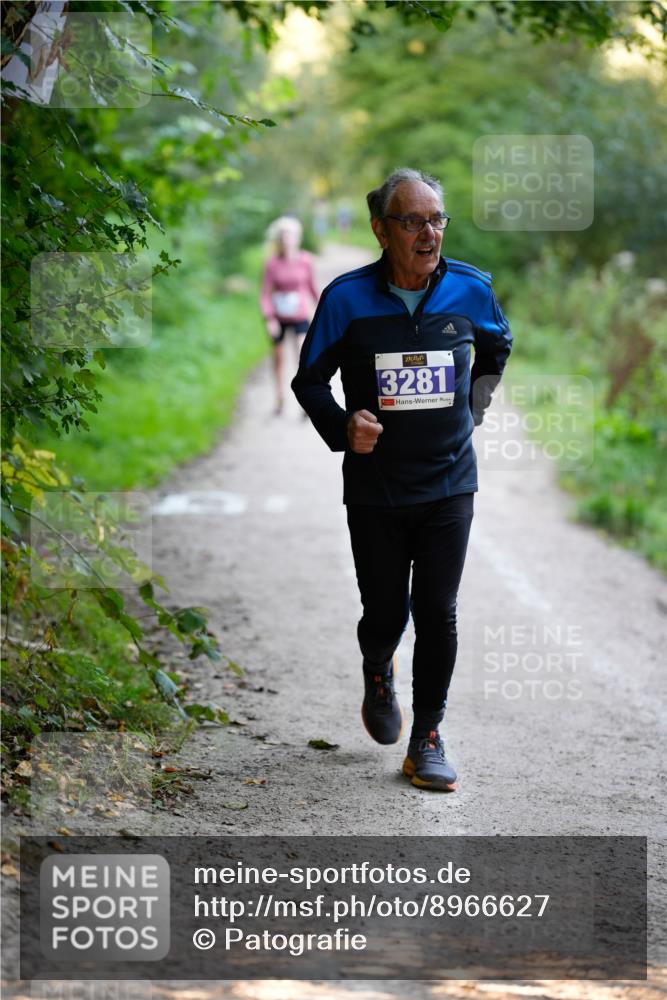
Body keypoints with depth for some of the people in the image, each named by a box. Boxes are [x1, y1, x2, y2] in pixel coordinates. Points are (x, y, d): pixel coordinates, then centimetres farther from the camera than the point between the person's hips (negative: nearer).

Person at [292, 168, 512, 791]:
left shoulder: (469, 290, -4)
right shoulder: (347, 298, -10)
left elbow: (497, 345, 20)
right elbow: (309, 380, 0)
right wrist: (342, 427, -17)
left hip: (448, 486, 1)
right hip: (375, 489, -1)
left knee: (437, 613, -3)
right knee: (385, 613, 7)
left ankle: (428, 737, 11)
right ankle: (378, 676, 42)